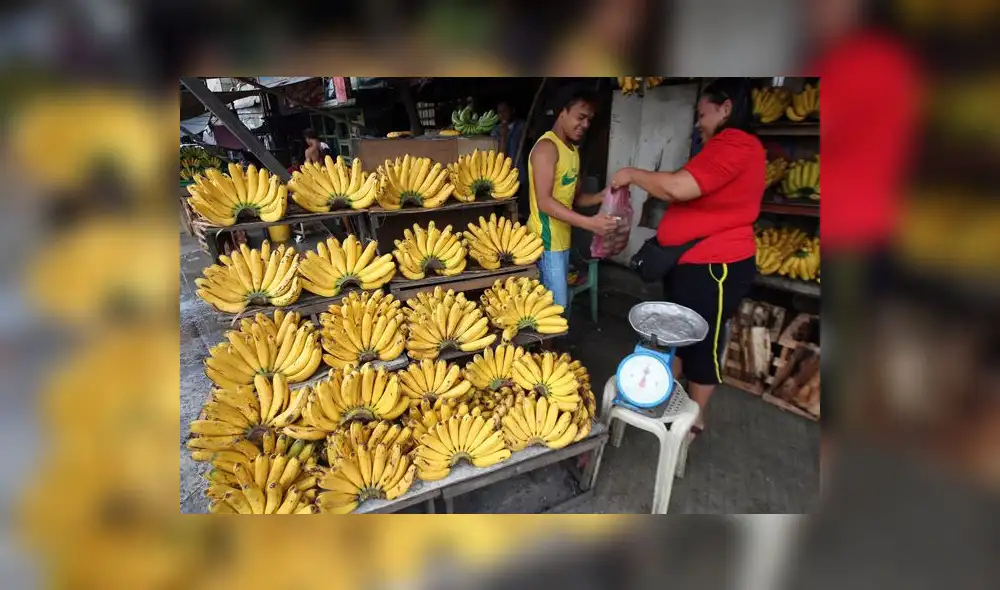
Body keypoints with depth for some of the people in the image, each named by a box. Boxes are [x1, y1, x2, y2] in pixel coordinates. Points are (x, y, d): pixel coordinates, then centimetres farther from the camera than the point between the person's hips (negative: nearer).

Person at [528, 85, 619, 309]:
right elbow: (544, 201, -23)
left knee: (558, 302, 15)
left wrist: (602, 197, -3)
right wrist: (589, 223, -30)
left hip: (561, 239, 9)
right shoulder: (547, 147, -14)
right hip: (546, 240, -9)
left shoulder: (573, 149, 15)